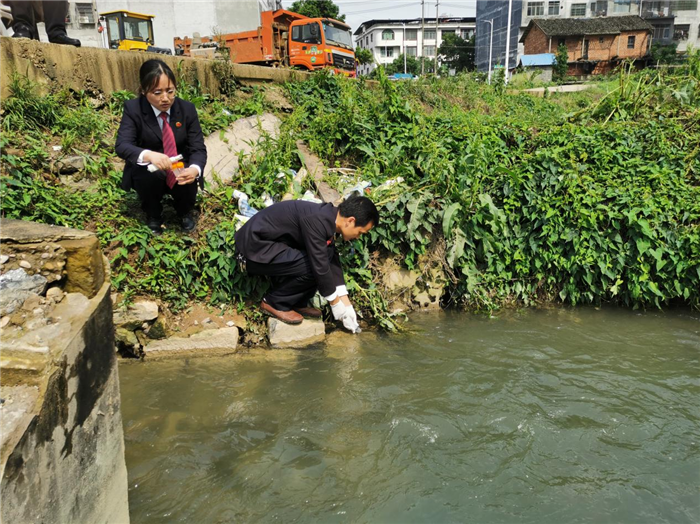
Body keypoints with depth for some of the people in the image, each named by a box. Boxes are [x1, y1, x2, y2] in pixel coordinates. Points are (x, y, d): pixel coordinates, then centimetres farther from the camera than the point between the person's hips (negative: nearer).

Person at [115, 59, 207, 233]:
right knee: (149, 175, -34)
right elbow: (122, 145, -26)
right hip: (146, 171, -1)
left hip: (180, 168, 1)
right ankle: (153, 214, -1)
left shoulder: (187, 109, -11)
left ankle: (185, 212, 6)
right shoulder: (133, 108, -15)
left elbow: (198, 149, -14)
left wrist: (194, 169, -39)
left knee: (187, 179, -31)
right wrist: (149, 155, -49)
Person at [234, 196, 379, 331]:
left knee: (327, 255, 2)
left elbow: (333, 261, 7)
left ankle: (296, 303, 9)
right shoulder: (317, 221, -26)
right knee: (313, 266, -21)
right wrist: (335, 303, -10)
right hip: (254, 250, -9)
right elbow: (319, 266, -23)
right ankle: (274, 303, -2)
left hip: (268, 243, 9)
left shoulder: (328, 217, 3)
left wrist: (345, 302, 5)